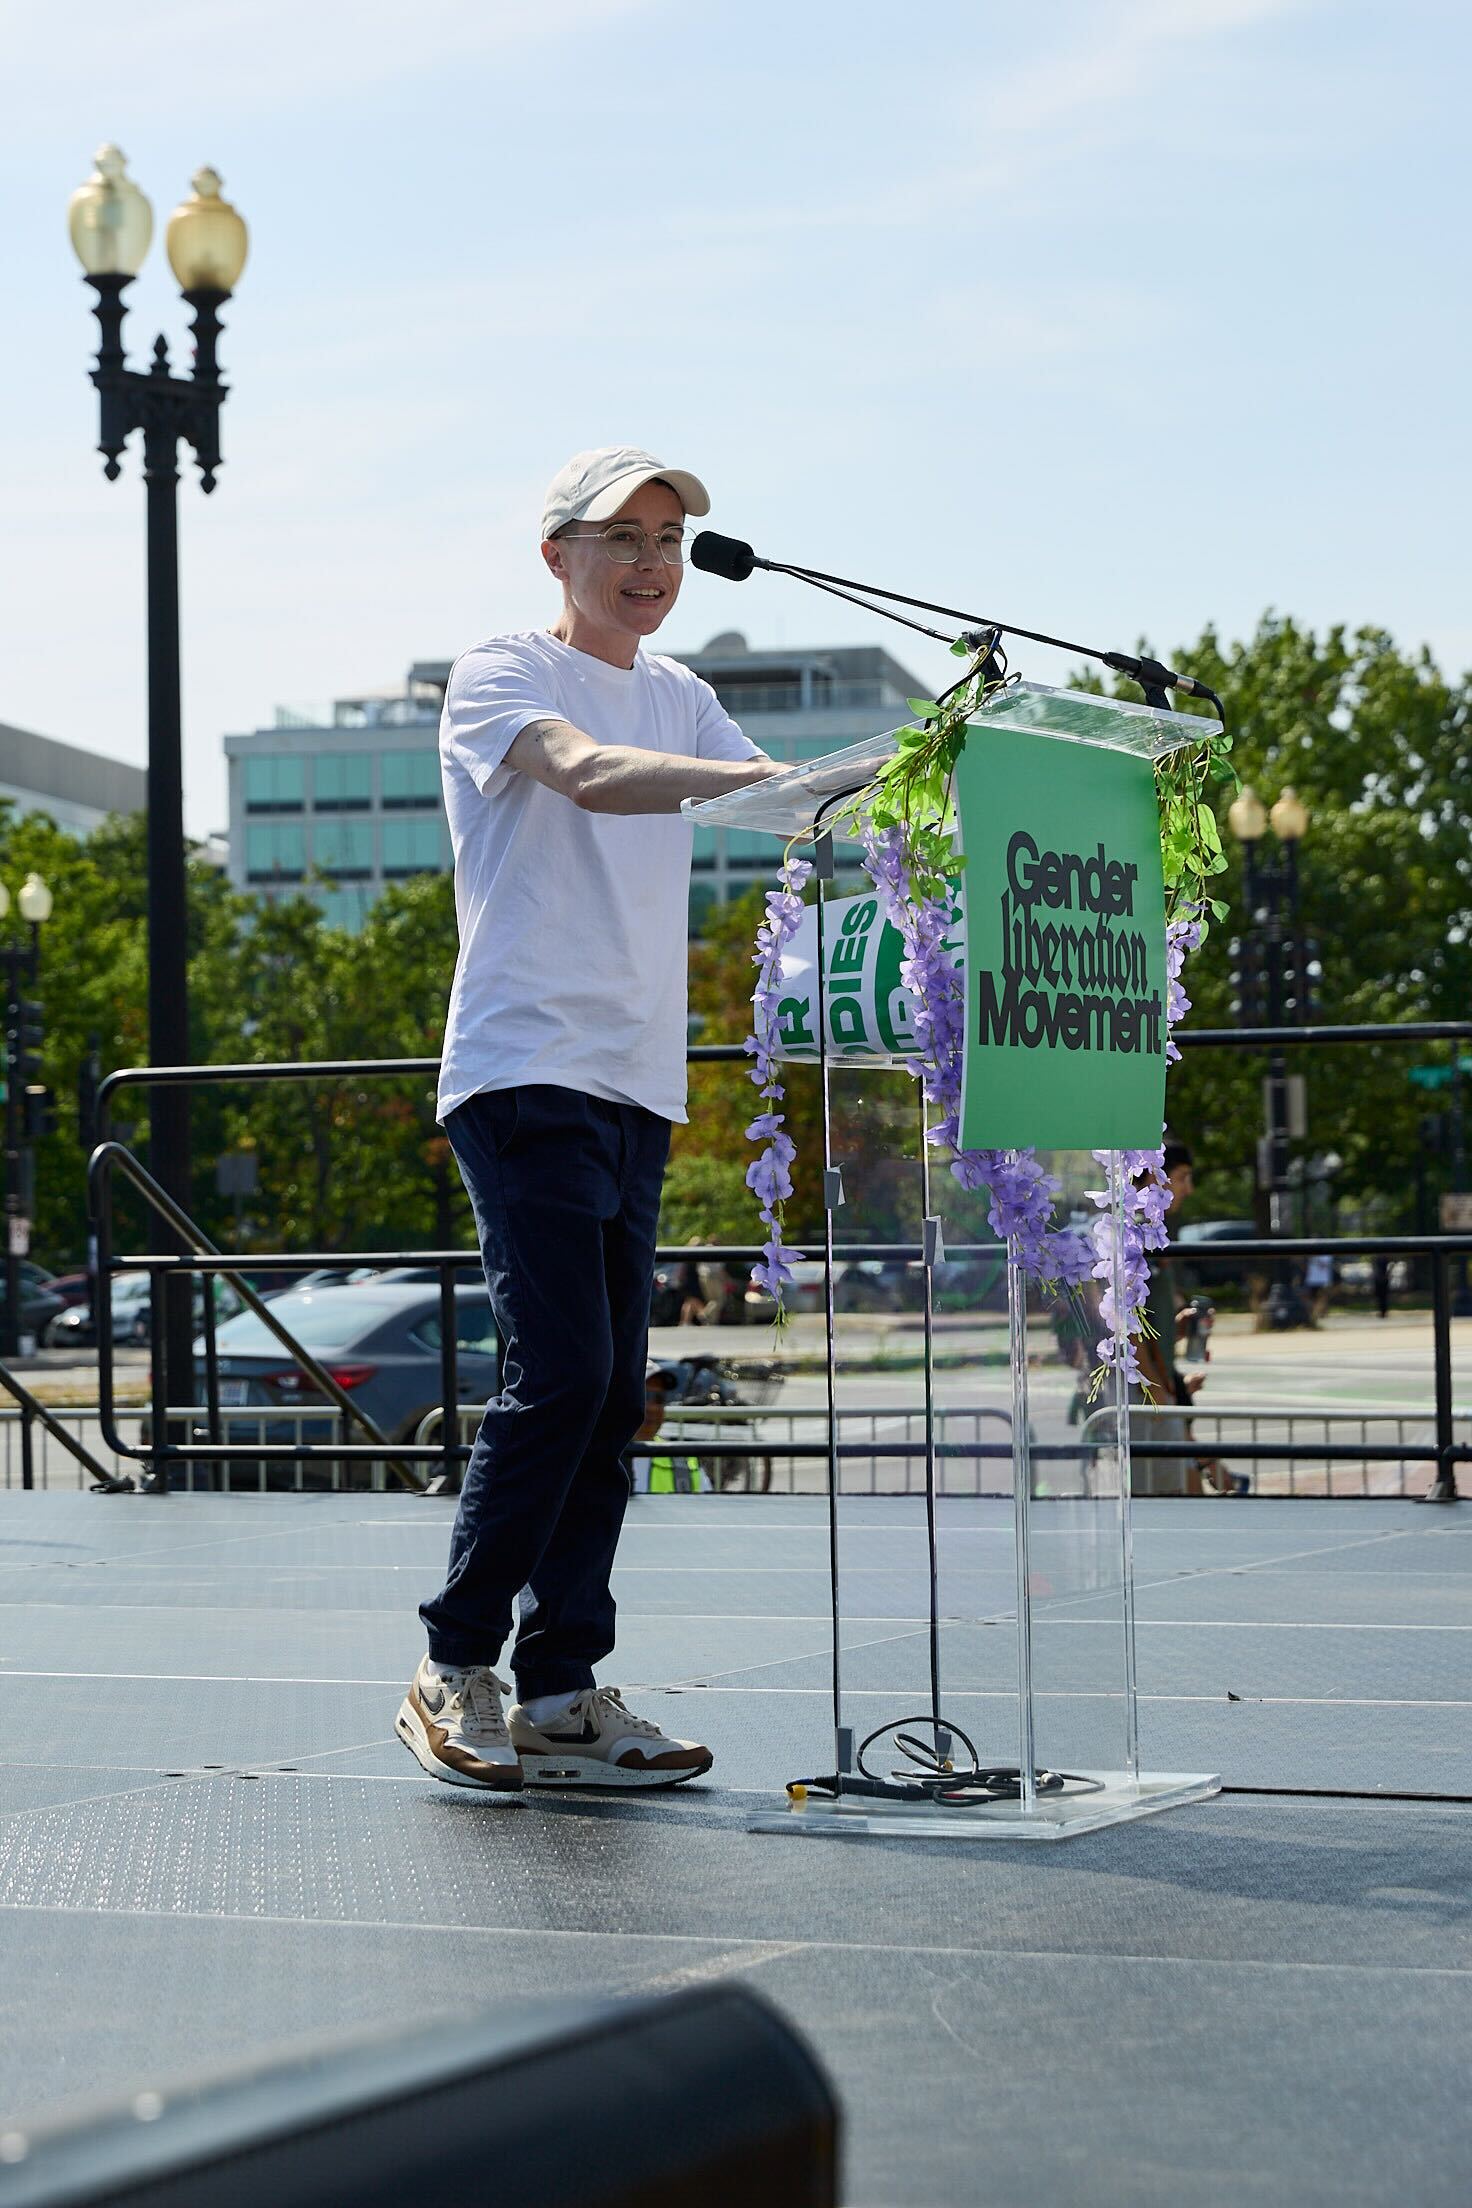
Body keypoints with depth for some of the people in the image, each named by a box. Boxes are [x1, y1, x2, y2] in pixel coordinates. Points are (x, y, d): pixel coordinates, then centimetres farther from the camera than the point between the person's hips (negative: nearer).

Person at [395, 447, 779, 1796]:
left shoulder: (681, 700, 19)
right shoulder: (501, 675, -2)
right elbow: (585, 771, -23)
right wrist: (762, 776, -35)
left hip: (637, 1090, 7)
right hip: (527, 1070, -7)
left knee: (612, 1396, 4)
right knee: (560, 1371, -15)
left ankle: (561, 1696, 9)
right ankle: (454, 1672, -3)